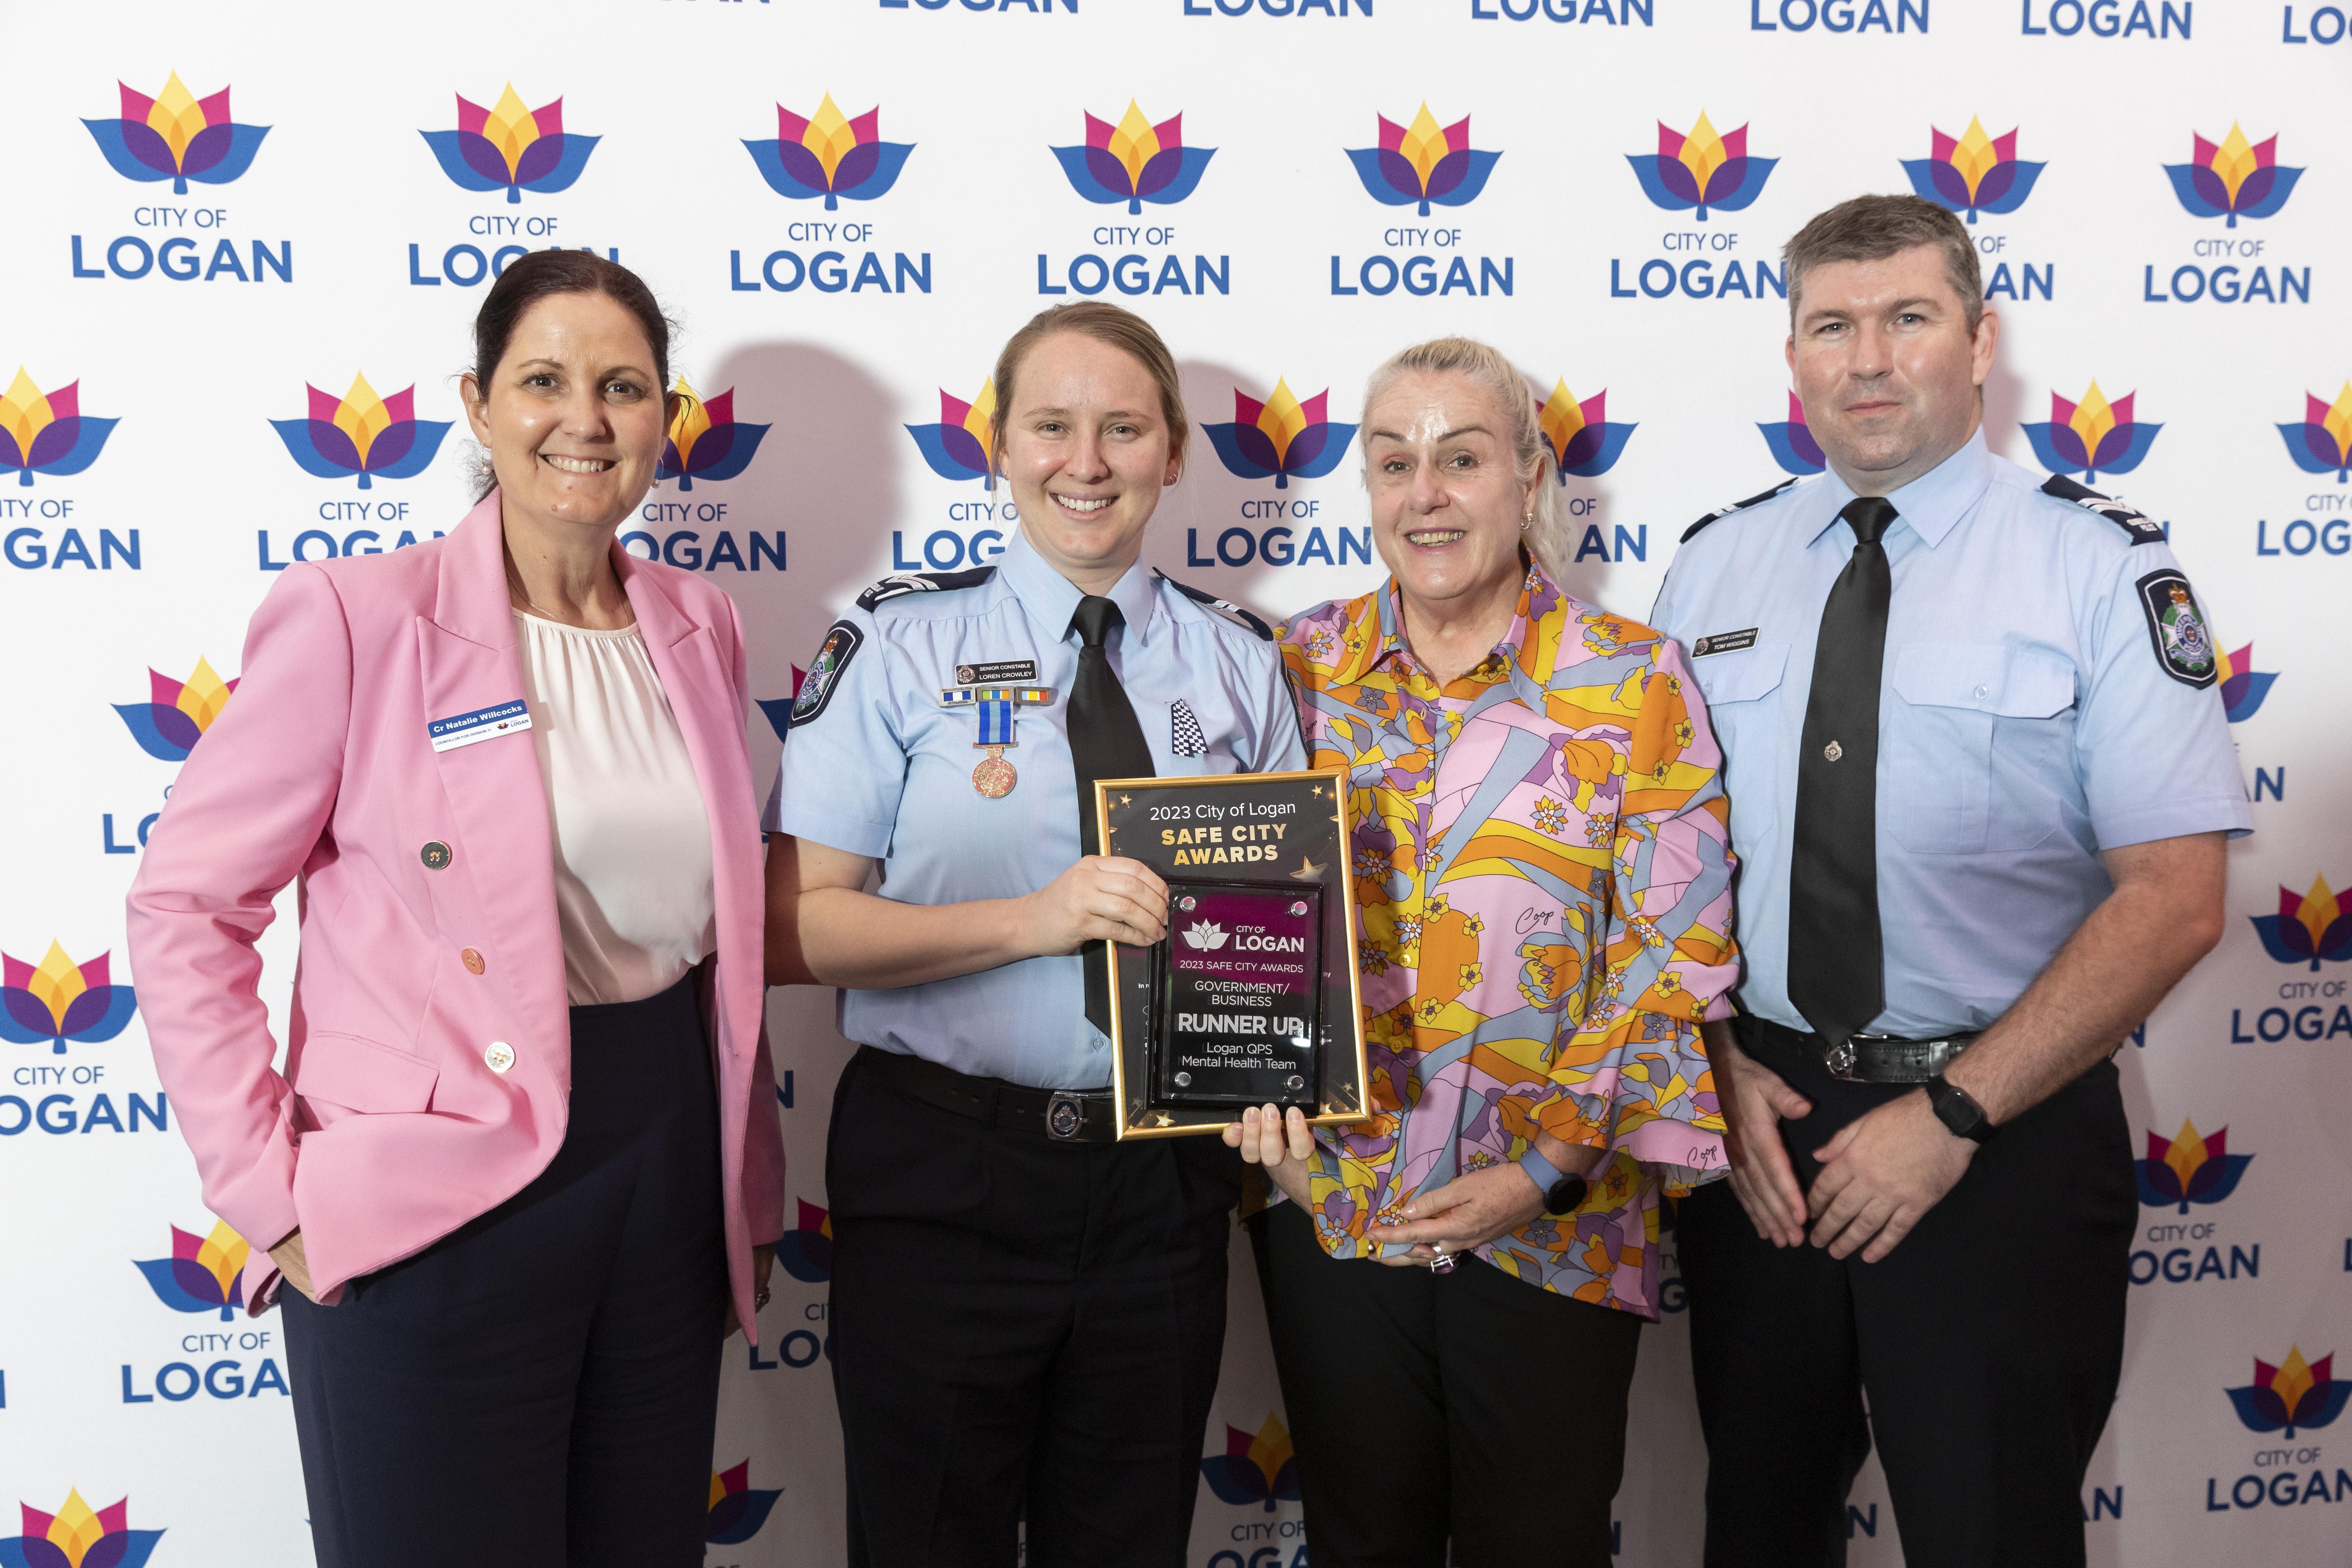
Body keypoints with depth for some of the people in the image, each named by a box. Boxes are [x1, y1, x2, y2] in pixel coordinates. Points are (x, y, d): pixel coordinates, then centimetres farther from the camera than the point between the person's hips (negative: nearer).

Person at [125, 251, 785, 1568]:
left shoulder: (701, 628, 7)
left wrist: (750, 1188, 12)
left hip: (669, 1170, 5)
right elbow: (188, 908, -7)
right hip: (435, 1208, -5)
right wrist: (269, 1188, -11)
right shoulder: (356, 615, -9)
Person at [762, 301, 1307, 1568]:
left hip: (1165, 1184, 3)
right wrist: (1033, 921, -22)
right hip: (942, 1178, -2)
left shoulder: (1238, 662, 6)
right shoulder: (902, 642, -3)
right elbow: (799, 924, -9)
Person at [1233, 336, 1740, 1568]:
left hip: (1557, 1224, -2)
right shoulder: (1299, 668, 3)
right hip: (1330, 1207, 2)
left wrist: (1544, 1165, -15)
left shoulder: (1633, 681, -4)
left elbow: (1676, 953, -8)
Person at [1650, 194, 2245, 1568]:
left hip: (2003, 1145, -3)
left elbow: (2174, 901, -11)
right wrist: (1718, 1068, -5)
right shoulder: (1715, 567, 5)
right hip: (1754, 1127, 4)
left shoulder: (2101, 567, -6)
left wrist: (1951, 1117, -15)